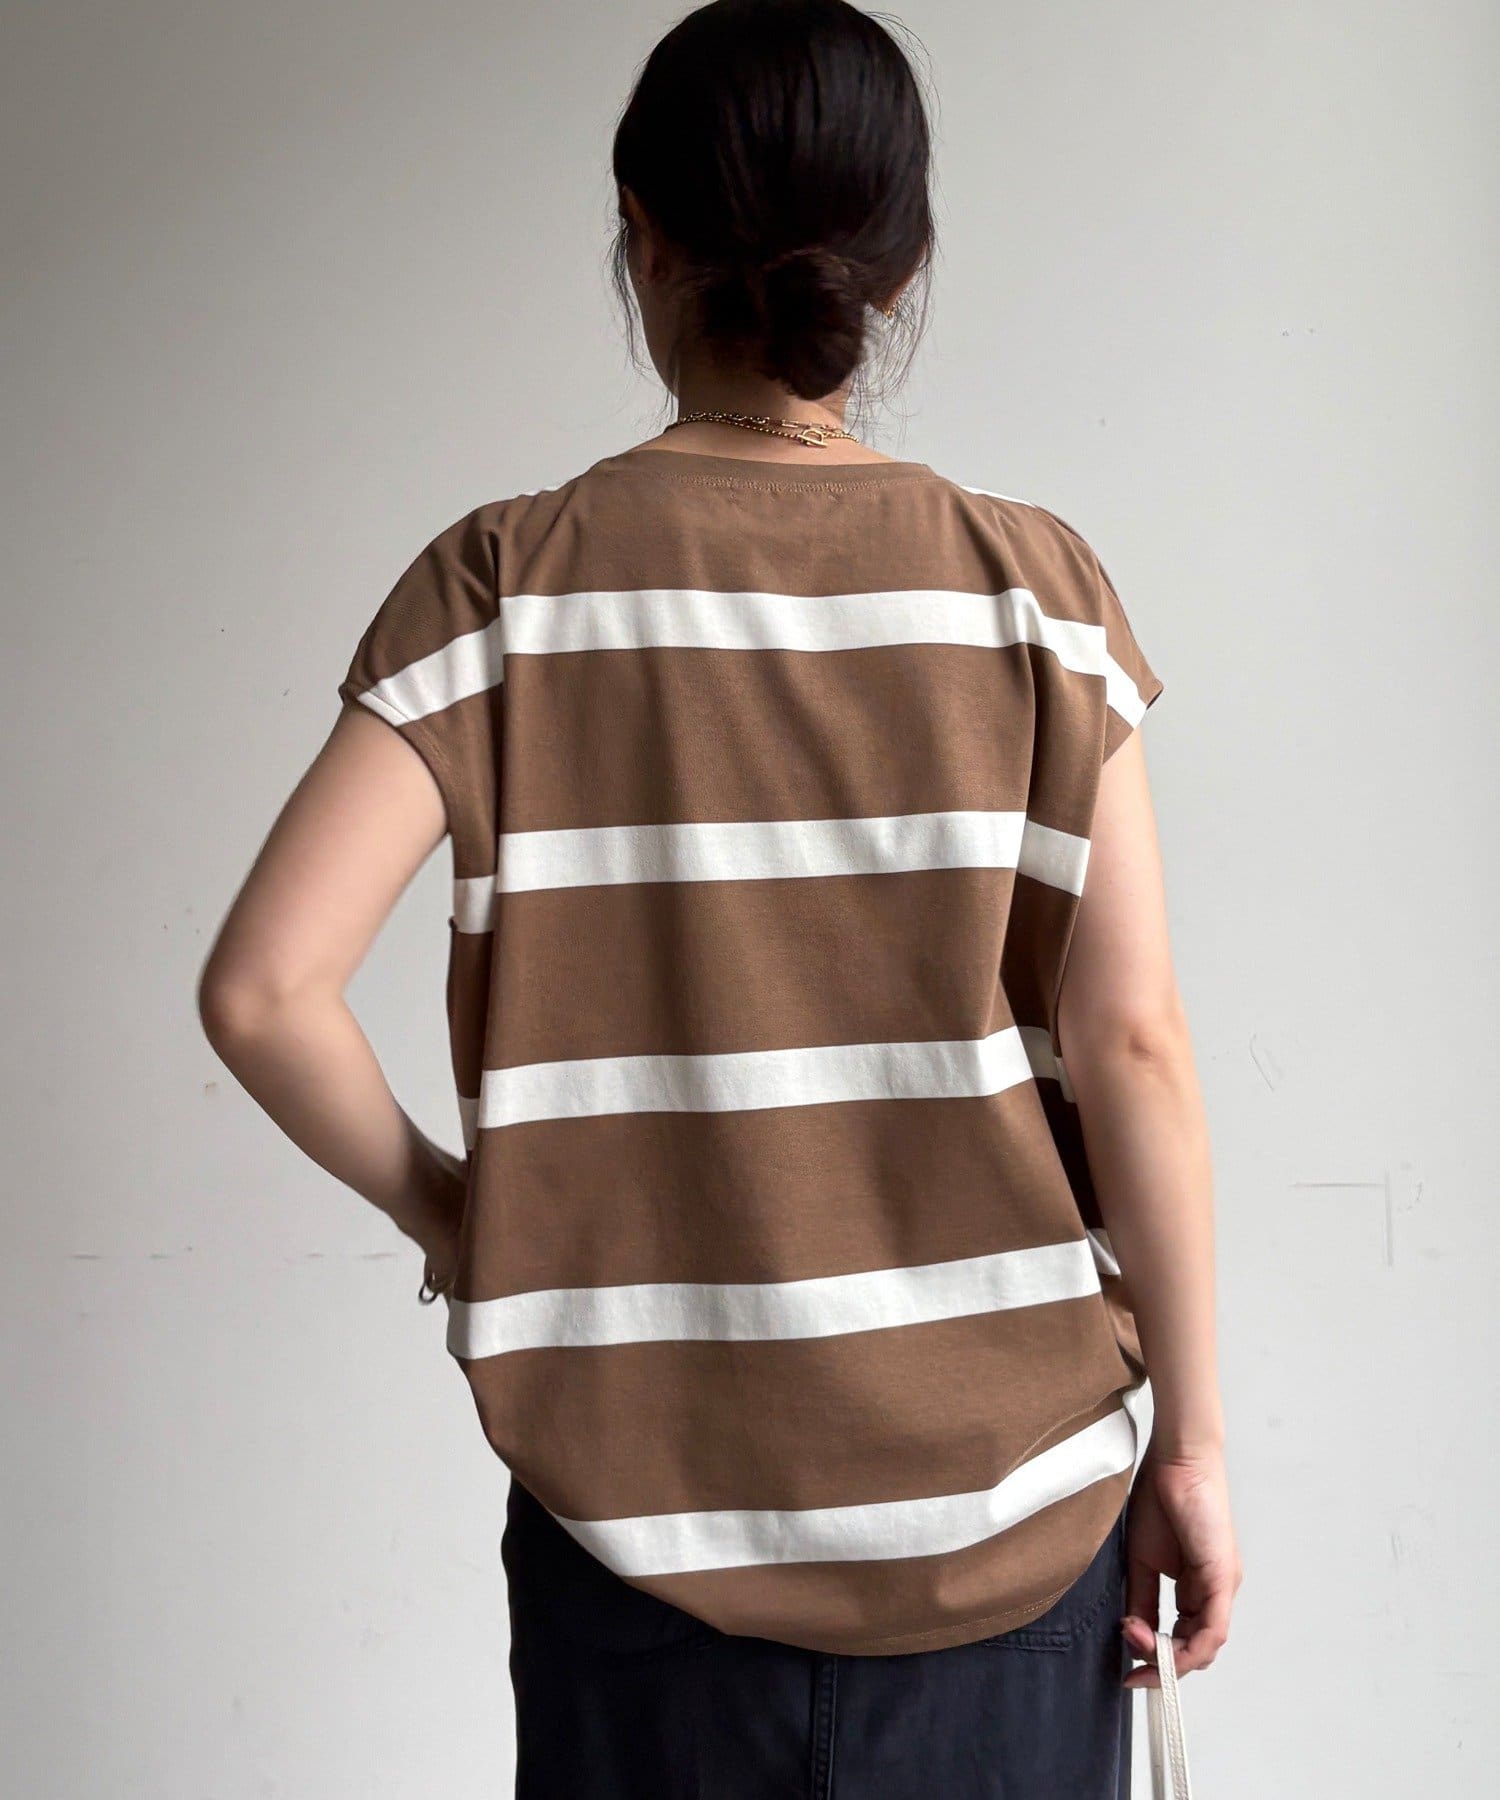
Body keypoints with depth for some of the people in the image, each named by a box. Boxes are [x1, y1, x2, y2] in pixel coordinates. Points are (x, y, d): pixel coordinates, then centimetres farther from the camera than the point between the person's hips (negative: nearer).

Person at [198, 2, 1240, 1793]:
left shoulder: (508, 586, -7)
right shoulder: (1028, 586, -6)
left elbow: (262, 990, -14)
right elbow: (1130, 1041, -8)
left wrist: (438, 1203, 3)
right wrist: (1189, 1440, 0)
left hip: (646, 1511, 0)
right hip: (1003, 1505, 1)